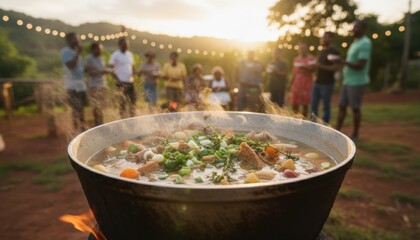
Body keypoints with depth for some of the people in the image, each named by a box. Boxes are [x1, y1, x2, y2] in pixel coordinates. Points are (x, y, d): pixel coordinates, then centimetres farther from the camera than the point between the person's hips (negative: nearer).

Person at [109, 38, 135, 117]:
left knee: (133, 101, 7)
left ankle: (132, 117, 17)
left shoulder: (130, 54, 14)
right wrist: (118, 80, -16)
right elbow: (111, 69, -9)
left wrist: (132, 74, 3)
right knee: (123, 102, -2)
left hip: (130, 82, 6)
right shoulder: (115, 55, -5)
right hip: (122, 83, -6)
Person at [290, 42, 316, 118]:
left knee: (305, 104, -2)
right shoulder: (296, 59, 15)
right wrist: (291, 83, 18)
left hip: (306, 84, -6)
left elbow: (312, 69, -15)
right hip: (296, 84, 6)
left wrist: (304, 67, -31)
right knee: (294, 104, 5)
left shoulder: (311, 58, -3)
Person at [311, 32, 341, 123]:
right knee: (313, 106, 8)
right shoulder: (321, 51, 17)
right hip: (317, 83, 8)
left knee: (326, 107, 0)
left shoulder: (334, 52, -8)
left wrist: (320, 66, -21)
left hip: (327, 84, -8)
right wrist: (314, 66, 6)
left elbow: (336, 68, -17)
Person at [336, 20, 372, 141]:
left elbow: (360, 65, -20)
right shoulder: (355, 42, 15)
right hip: (348, 80, 9)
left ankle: (355, 135, 12)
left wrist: (343, 62, -19)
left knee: (355, 108, 0)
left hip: (357, 82, -9)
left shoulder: (365, 43, -14)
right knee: (342, 106, 10)